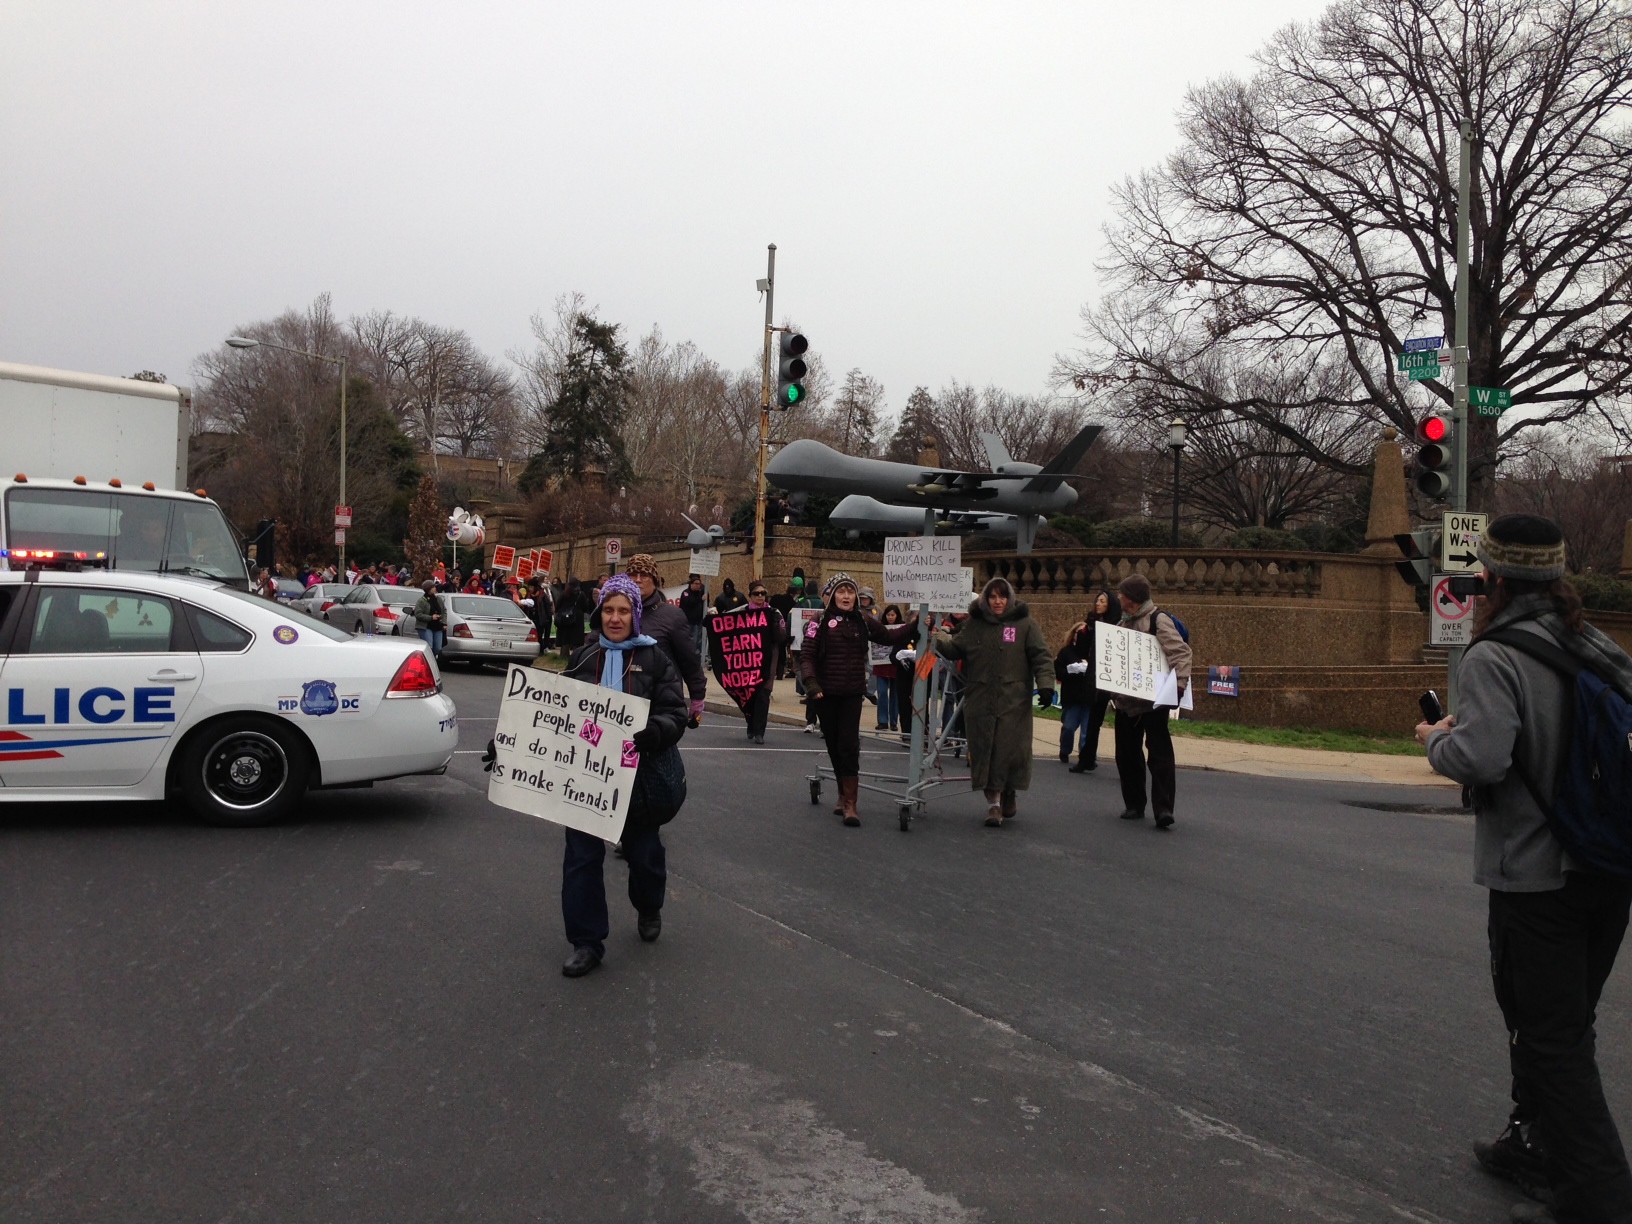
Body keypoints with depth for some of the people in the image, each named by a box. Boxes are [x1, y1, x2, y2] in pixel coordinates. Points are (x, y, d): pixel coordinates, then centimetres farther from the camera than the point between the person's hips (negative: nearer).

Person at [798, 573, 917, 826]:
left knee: (849, 746, -8)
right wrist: (811, 684, -21)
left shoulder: (863, 622, 6)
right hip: (825, 694, -1)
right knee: (834, 746, 10)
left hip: (852, 694, 1)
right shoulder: (820, 622, -3)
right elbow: (807, 656, -7)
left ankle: (849, 803, -5)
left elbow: (888, 636, 19)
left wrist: (913, 627, 6)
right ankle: (844, 794, 28)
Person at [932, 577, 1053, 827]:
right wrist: (937, 638, -8)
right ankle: (993, 802, 10)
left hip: (1013, 702, -2)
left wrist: (1046, 685, -14)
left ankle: (1008, 795, 25)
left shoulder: (1025, 624, 3)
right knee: (984, 750, 1)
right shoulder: (973, 624, 11)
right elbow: (955, 648, 12)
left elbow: (1041, 656, -1)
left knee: (1011, 749, 1)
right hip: (980, 701, 2)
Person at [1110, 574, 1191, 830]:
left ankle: (1163, 808, -10)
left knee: (1159, 752, -8)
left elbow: (1180, 651, -18)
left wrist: (1180, 683, -30)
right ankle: (1134, 804, 22)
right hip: (1125, 700, 8)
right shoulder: (1125, 621, 16)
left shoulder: (1158, 619, -8)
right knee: (1127, 753, 11)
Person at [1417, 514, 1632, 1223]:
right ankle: (1535, 1148, 36)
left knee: (1549, 1038, 2)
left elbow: (1481, 757, -27)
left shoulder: (1494, 657, -16)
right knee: (1567, 1026, 21)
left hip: (1535, 873, -8)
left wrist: (1437, 740, -7)